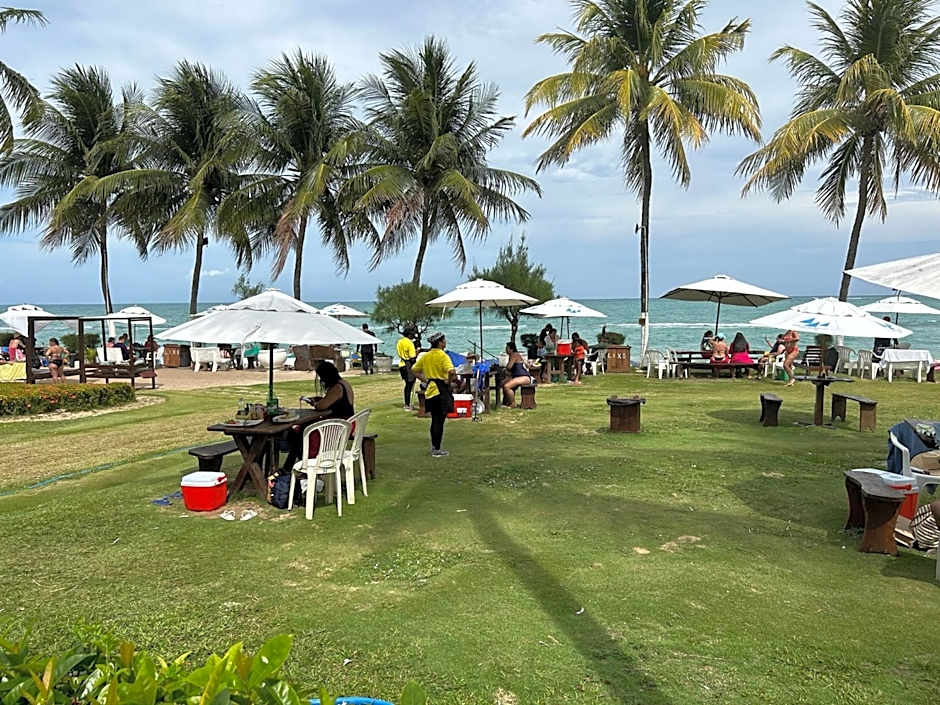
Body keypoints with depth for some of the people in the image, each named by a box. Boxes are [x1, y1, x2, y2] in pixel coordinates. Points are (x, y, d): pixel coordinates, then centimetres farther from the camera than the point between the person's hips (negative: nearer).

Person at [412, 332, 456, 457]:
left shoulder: (425, 356, 7)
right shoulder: (442, 355, -14)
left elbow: (414, 370, 14)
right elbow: (452, 371, -29)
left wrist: (424, 379, 12)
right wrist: (449, 381, -12)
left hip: (430, 389, 7)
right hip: (441, 390, -7)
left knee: (434, 419, 18)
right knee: (440, 421, 0)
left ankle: (434, 446, 24)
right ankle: (436, 450, 3)